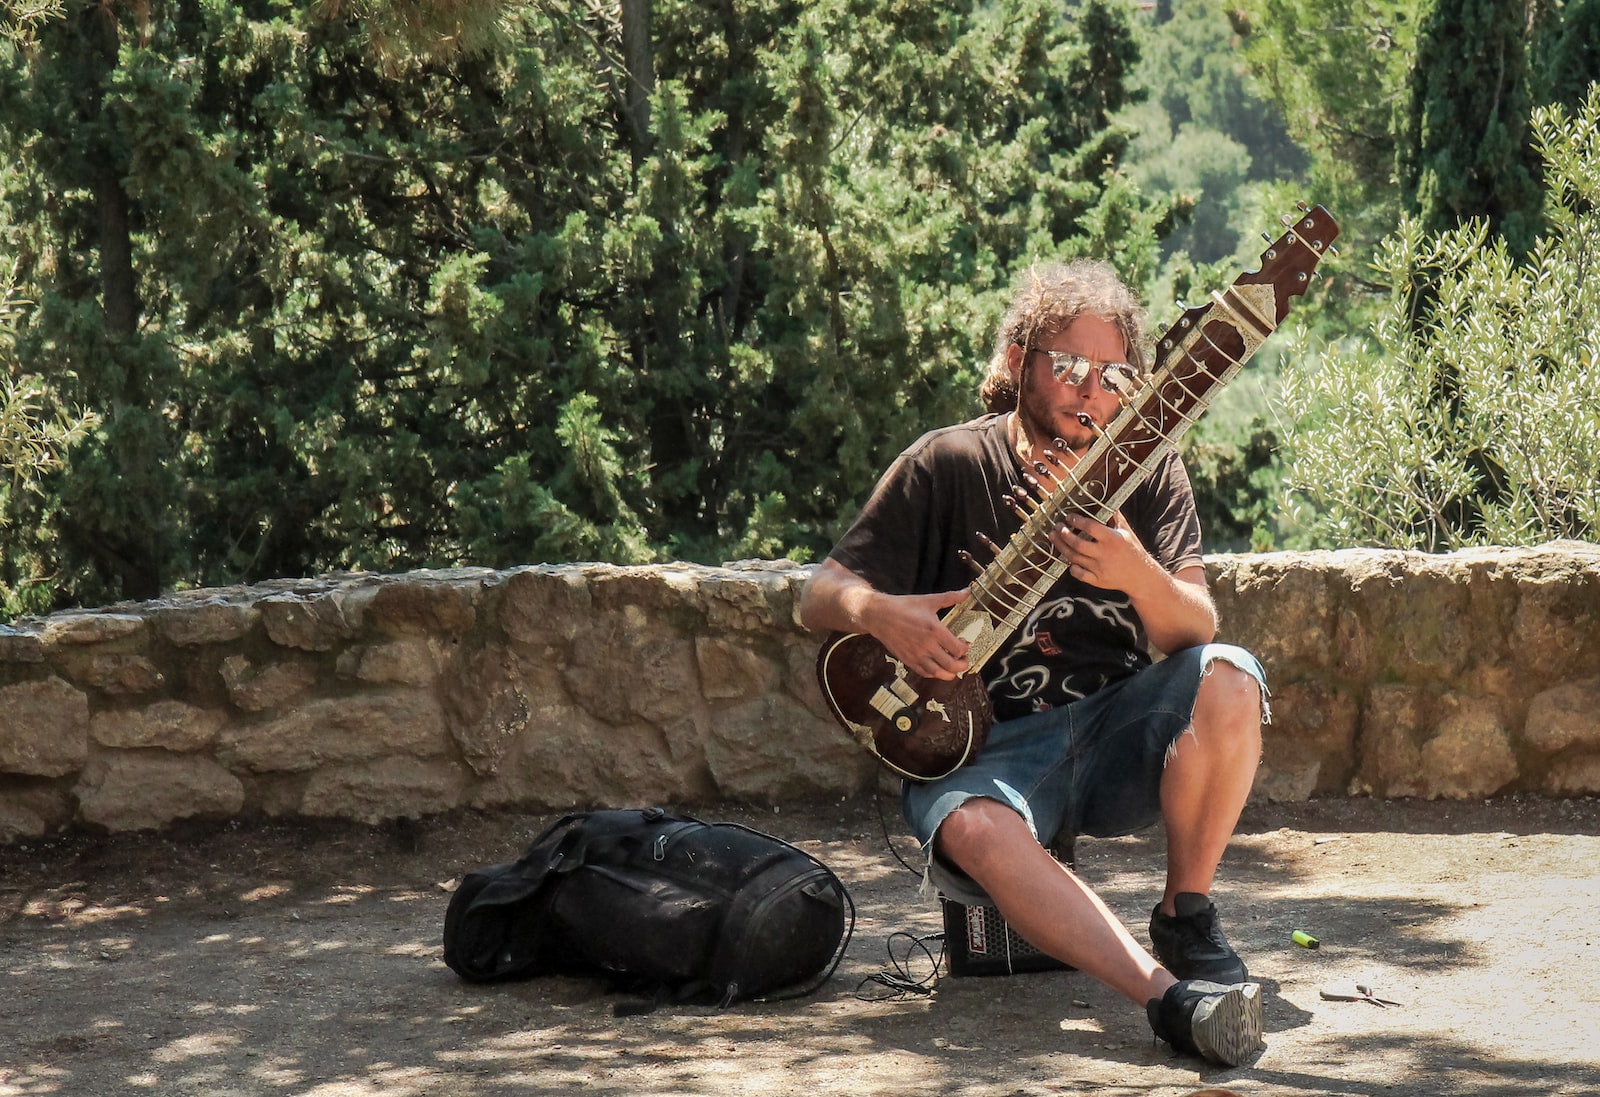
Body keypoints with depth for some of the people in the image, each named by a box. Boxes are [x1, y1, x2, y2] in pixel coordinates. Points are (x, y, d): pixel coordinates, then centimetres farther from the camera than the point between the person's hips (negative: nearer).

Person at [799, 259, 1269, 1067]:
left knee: (1229, 681, -28)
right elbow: (820, 596, -1)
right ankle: (1169, 996, -47)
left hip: (1117, 730, 2)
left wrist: (1138, 575, -29)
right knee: (974, 829, -37)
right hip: (985, 743, -2)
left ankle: (1185, 918, -10)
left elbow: (1196, 632, -6)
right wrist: (880, 613, -25)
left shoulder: (1148, 473, 5)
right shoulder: (945, 468, 0)